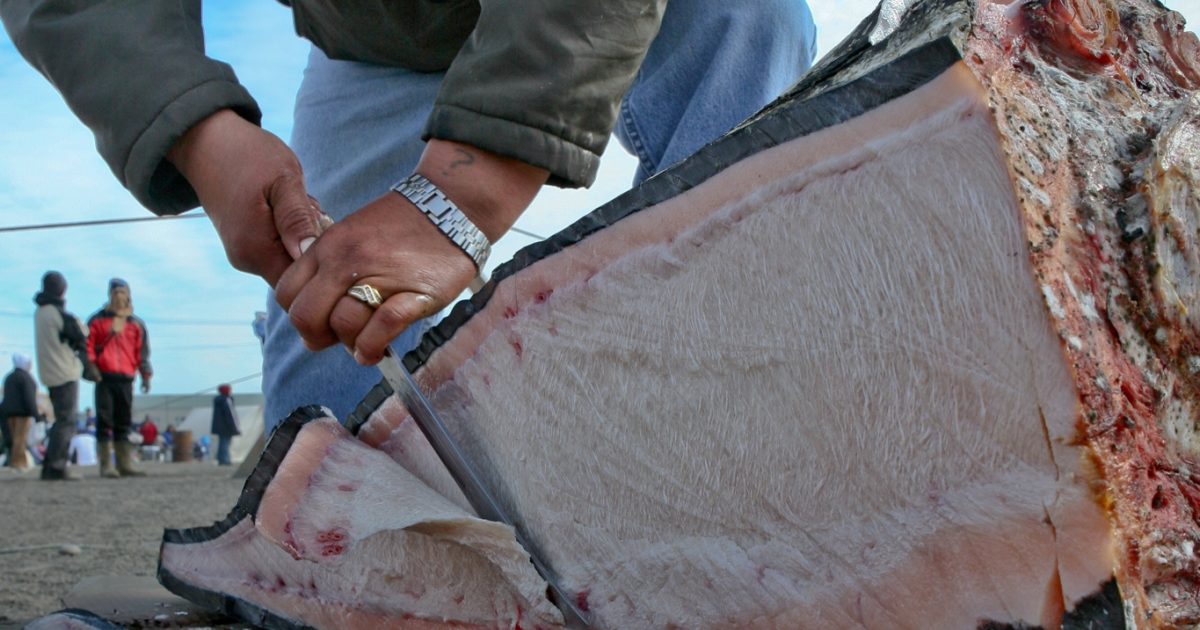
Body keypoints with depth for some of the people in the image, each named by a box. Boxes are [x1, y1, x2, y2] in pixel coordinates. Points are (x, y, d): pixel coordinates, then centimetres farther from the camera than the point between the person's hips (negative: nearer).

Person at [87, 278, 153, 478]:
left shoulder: (136, 324, 14)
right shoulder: (97, 320, 8)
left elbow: (142, 351, 12)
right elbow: (88, 344, 3)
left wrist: (146, 375, 5)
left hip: (126, 379, 2)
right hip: (104, 377, -2)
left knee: (124, 423, 5)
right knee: (104, 421, -5)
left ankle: (125, 464, 7)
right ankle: (106, 465, -6)